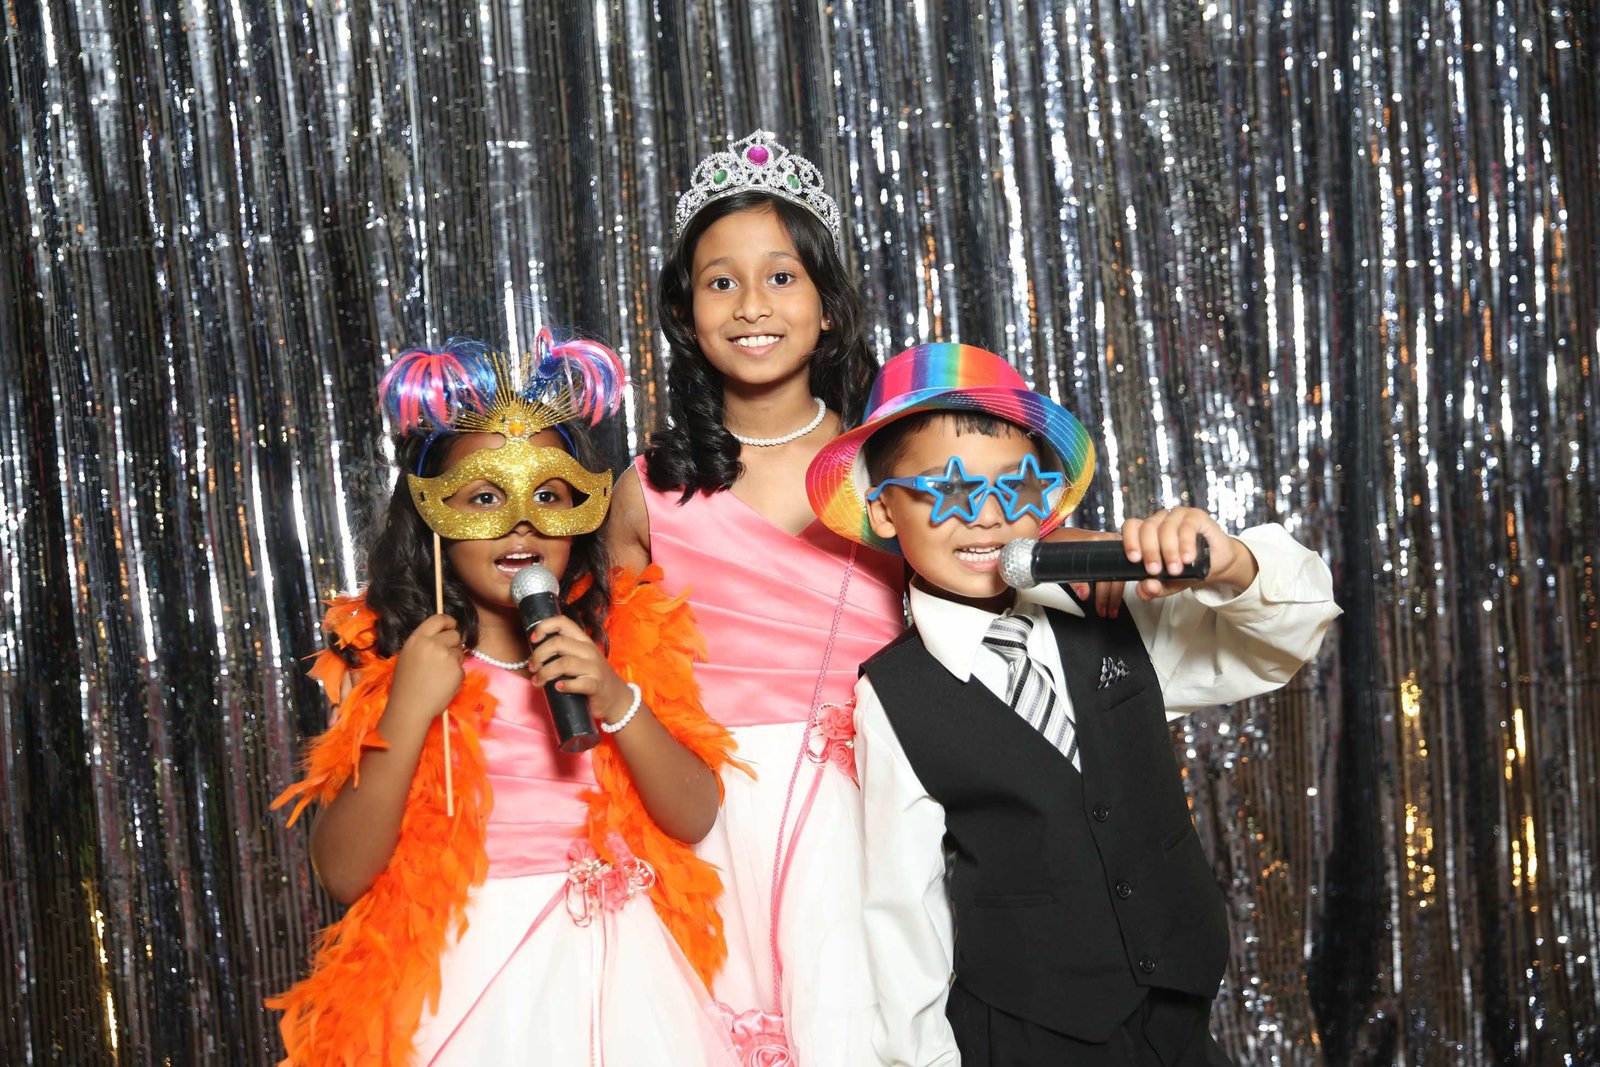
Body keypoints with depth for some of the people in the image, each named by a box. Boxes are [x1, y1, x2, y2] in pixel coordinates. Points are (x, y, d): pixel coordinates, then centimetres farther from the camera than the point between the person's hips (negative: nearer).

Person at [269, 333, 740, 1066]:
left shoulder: (626, 635, 0)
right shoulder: (386, 657, -3)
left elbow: (694, 817, -5)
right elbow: (343, 871, -9)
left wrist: (616, 700, -18)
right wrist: (408, 713, -19)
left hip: (611, 965, 2)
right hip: (467, 973, -1)